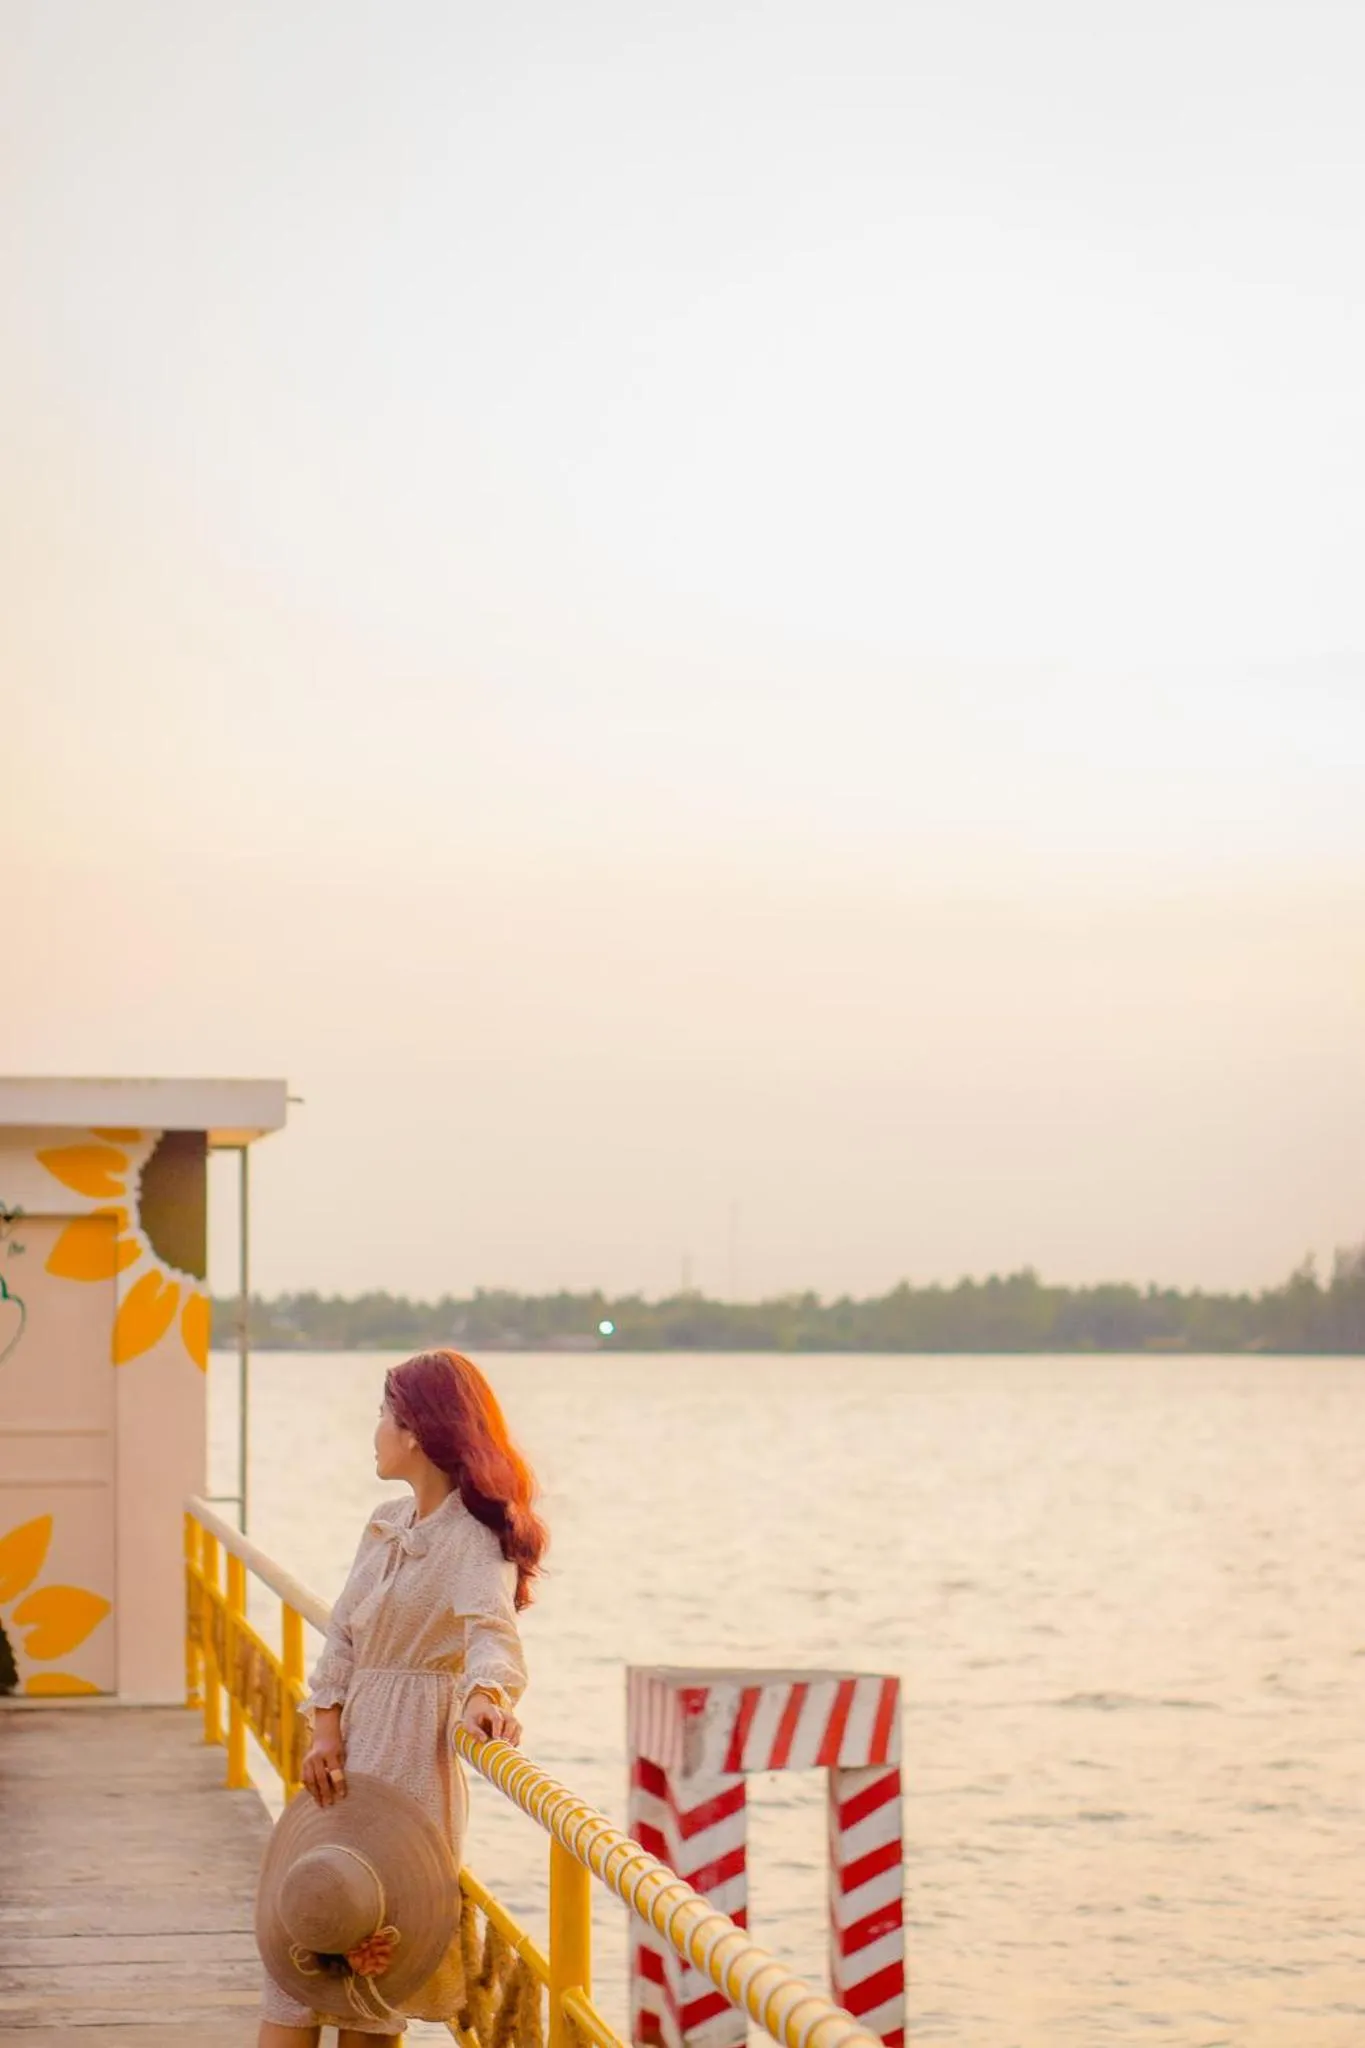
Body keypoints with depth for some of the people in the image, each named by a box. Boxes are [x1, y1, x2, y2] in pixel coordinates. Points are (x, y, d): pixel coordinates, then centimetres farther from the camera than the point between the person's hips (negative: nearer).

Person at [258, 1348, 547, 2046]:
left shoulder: (474, 1540, -14)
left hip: (410, 1754, -8)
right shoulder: (386, 1524, 11)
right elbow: (341, 1638, 10)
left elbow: (491, 1628, -32)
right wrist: (326, 1730, -4)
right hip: (351, 1745, 8)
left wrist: (486, 1694, -52)